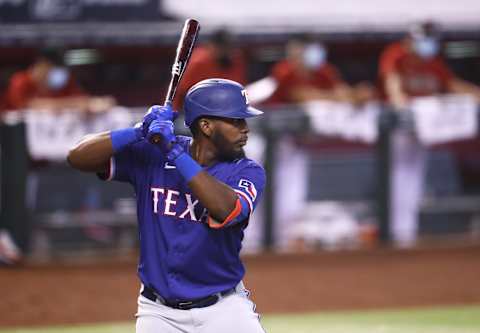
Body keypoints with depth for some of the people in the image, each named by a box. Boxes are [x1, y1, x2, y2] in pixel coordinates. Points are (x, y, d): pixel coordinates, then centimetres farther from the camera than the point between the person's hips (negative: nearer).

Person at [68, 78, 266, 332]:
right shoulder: (149, 156, -4)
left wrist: (174, 150, -26)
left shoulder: (247, 172, -7)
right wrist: (140, 132, -21)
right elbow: (78, 157, -10)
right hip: (160, 312, 0)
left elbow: (225, 210, -28)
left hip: (223, 310, 0)